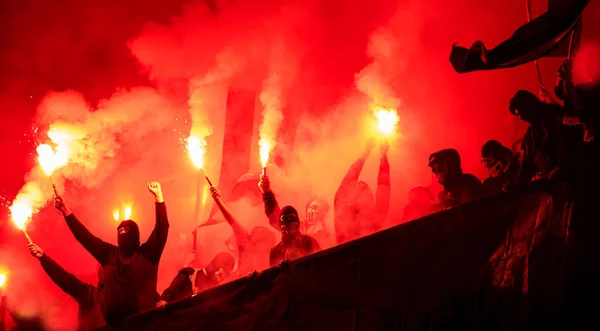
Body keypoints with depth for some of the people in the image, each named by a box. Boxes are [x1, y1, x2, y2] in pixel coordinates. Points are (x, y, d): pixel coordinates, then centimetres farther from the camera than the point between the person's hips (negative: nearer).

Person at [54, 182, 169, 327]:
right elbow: (83, 235, 18)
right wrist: (65, 210, 15)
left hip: (145, 319, -3)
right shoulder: (109, 253, 16)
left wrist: (158, 196, -10)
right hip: (115, 320, 3)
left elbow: (162, 228, -2)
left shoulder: (146, 253, 6)